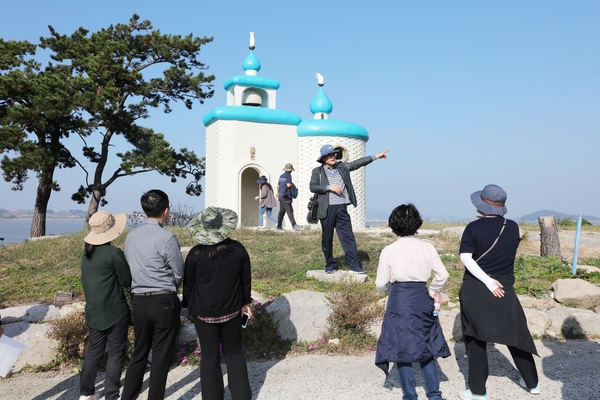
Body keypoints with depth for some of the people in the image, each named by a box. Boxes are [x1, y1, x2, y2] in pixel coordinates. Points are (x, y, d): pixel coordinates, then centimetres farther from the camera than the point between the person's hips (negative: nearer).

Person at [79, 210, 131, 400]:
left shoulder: (87, 251, 4)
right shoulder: (113, 253, -20)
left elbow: (86, 279, 13)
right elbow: (128, 281, -11)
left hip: (93, 311, 7)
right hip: (114, 312, -7)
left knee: (94, 349, 18)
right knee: (116, 352, 5)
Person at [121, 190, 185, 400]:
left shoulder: (131, 236, 3)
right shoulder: (166, 237, -15)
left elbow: (131, 267, 11)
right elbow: (179, 273, -6)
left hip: (139, 301, 6)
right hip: (164, 301, -6)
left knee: (139, 352, 19)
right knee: (161, 356, 6)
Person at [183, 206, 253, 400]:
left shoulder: (195, 254, -14)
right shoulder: (238, 249, -9)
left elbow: (188, 284, -4)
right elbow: (246, 280, 1)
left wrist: (188, 305, 12)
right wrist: (245, 302, 16)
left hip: (204, 313, -2)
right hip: (232, 311, 2)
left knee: (209, 356, 10)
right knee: (234, 352, 17)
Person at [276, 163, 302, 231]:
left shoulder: (281, 176, 17)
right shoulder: (288, 175, -9)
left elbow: (278, 185, 24)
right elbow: (288, 185, -21)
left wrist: (278, 193, 39)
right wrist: (292, 184, 1)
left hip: (281, 195, 9)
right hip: (285, 196, -9)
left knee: (282, 211, 11)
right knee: (290, 211, -12)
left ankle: (278, 226, 13)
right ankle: (294, 225, -16)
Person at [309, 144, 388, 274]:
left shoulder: (342, 167, 13)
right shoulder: (317, 171, 4)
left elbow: (358, 163, 9)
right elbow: (312, 187, -6)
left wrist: (376, 156, 4)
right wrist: (330, 187, -14)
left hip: (342, 209, 2)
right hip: (327, 209, -2)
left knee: (348, 236, -1)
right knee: (327, 238, 6)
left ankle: (353, 266, 0)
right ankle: (330, 265, 20)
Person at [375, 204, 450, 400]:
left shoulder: (389, 250, -7)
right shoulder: (427, 247, -2)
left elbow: (381, 284, -5)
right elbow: (443, 275, -1)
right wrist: (433, 291, 16)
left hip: (399, 302, -3)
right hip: (422, 300, 3)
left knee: (401, 349, 7)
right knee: (425, 348, 16)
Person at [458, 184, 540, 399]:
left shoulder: (473, 228, -10)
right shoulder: (512, 227, -2)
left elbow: (466, 258, -17)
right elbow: (507, 252, 12)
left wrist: (488, 281, -16)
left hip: (475, 289, -3)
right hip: (505, 289, 3)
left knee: (476, 338, 6)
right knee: (516, 335, 17)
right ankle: (532, 382, 32)